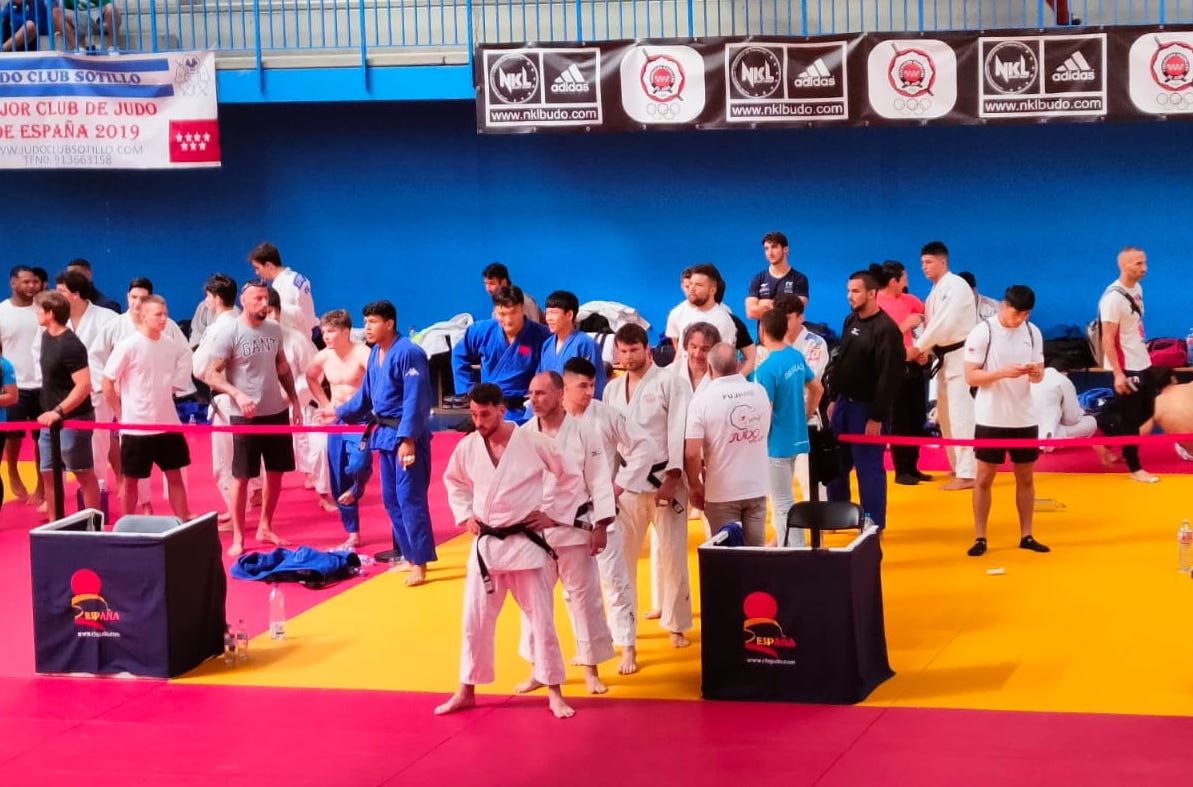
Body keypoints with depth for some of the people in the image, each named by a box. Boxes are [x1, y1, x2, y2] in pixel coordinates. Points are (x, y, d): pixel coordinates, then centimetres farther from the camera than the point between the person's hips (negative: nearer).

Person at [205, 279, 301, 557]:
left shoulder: (274, 329, 4)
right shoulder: (229, 333, -13)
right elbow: (211, 374, -15)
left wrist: (295, 401, 13)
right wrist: (237, 393, -29)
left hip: (277, 412, 6)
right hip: (245, 416, -6)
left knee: (276, 472, 12)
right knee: (242, 476, 1)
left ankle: (265, 527, 28)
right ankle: (238, 537, 9)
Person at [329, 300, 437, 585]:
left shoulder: (408, 353, -17)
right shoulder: (375, 354, 9)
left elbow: (415, 401, -21)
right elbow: (366, 395, 22)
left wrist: (407, 439, -26)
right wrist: (340, 412, 21)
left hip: (406, 436, -9)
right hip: (385, 434, 9)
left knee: (409, 498, -8)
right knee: (391, 500, 14)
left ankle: (420, 564, -4)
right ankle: (410, 556, 25)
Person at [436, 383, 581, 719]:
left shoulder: (532, 443, -12)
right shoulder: (467, 447, -3)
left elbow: (571, 474, 0)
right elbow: (454, 481, 18)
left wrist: (552, 513, -2)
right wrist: (464, 516, 7)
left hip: (524, 543, -3)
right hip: (485, 544, 3)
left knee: (541, 619, 3)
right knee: (475, 621, 8)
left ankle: (554, 693, 14)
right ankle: (466, 691, 22)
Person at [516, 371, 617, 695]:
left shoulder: (583, 433, -8)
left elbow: (599, 481, -6)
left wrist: (600, 526, -9)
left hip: (574, 528, -2)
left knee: (584, 596, 5)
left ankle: (591, 670, 16)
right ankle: (537, 670, 22)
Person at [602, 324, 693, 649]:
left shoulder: (667, 382, -6)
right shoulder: (612, 389, 10)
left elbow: (678, 431, -10)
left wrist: (672, 479, -15)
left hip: (663, 479, -4)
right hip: (626, 482, 4)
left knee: (672, 555, 1)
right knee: (621, 556, 6)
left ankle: (676, 625, 13)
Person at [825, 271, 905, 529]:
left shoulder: (886, 329, -17)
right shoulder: (851, 321, 9)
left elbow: (888, 377, -20)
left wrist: (877, 417, -20)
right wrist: (834, 399, 15)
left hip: (867, 408, -8)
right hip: (844, 403, 8)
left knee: (868, 468, -1)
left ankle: (873, 526, 9)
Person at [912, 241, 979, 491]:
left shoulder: (956, 286, -14)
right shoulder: (936, 290, 16)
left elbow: (945, 323, -21)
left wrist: (918, 347, -16)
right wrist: (926, 350, -1)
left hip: (960, 355, -10)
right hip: (945, 357, 10)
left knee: (961, 413, -12)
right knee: (945, 414, 15)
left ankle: (967, 474, -13)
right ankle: (958, 467, 24)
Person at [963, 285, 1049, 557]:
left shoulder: (1033, 332, 3)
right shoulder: (982, 332, -11)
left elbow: (1039, 373, 9)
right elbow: (970, 376, -13)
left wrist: (1035, 372, -15)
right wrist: (1004, 372, -26)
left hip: (1024, 419, 4)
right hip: (991, 419, -4)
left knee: (1026, 477, 10)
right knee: (984, 478, 2)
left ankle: (1026, 536, 19)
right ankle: (980, 538, 9)